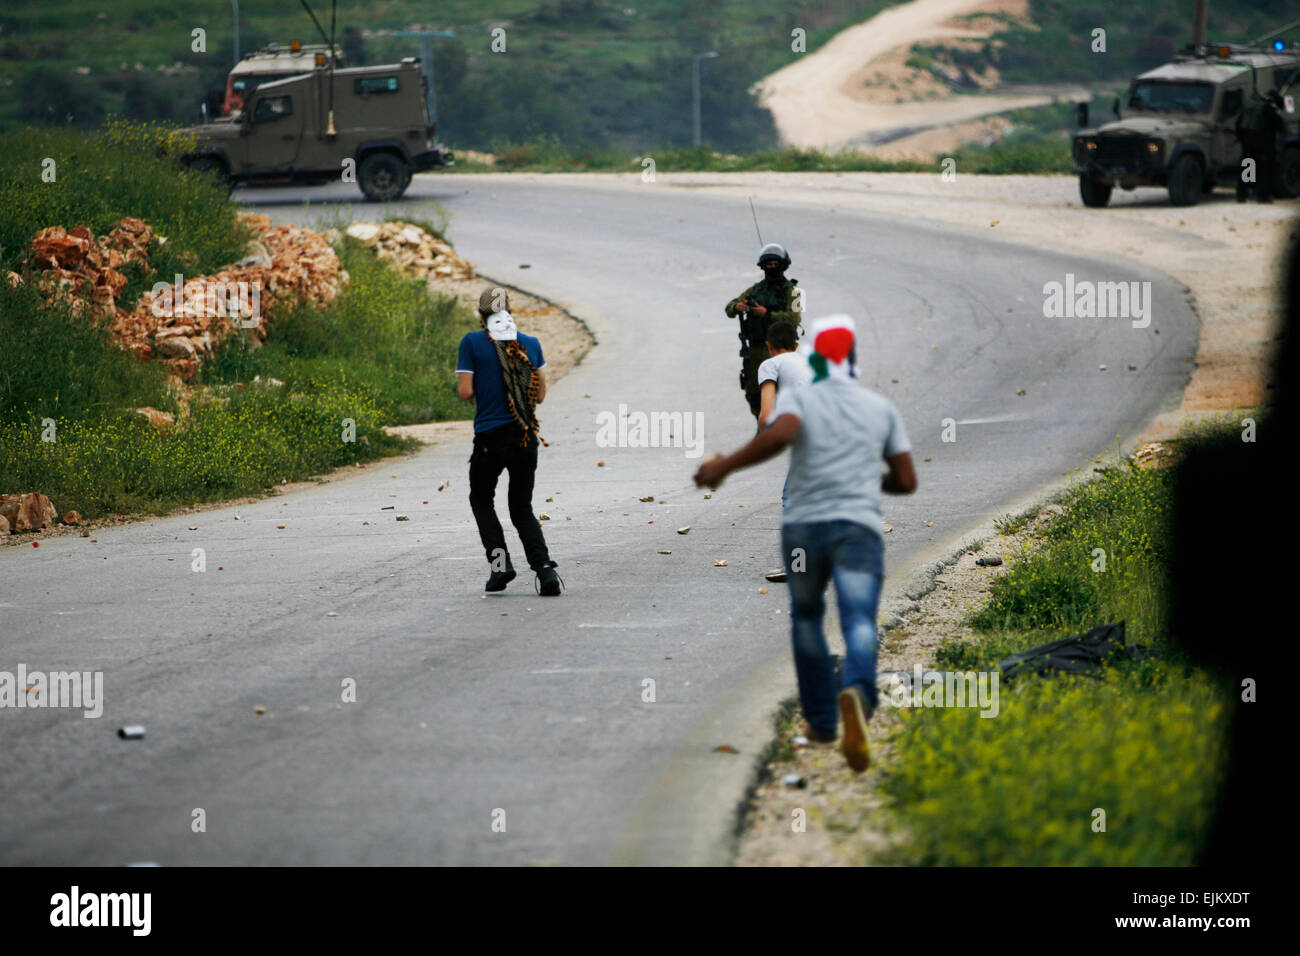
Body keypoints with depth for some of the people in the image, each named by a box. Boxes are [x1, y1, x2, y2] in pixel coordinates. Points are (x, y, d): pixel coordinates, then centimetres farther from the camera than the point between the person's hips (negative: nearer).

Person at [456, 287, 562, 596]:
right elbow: (541, 394, 10)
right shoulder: (531, 344, 6)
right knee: (522, 509, 13)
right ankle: (544, 567, -9)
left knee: (481, 500, 19)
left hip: (490, 437, -3)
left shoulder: (473, 342, -5)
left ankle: (499, 560, 0)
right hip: (526, 437, 3)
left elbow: (465, 391, -8)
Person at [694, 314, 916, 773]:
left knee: (806, 617, 24)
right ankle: (857, 690, -46)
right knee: (859, 622, -13)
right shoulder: (881, 408, 14)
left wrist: (724, 466, -11)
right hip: (859, 526, 0)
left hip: (803, 525, 0)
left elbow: (780, 434, -19)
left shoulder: (797, 400, 5)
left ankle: (820, 719, 30)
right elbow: (906, 481, 15)